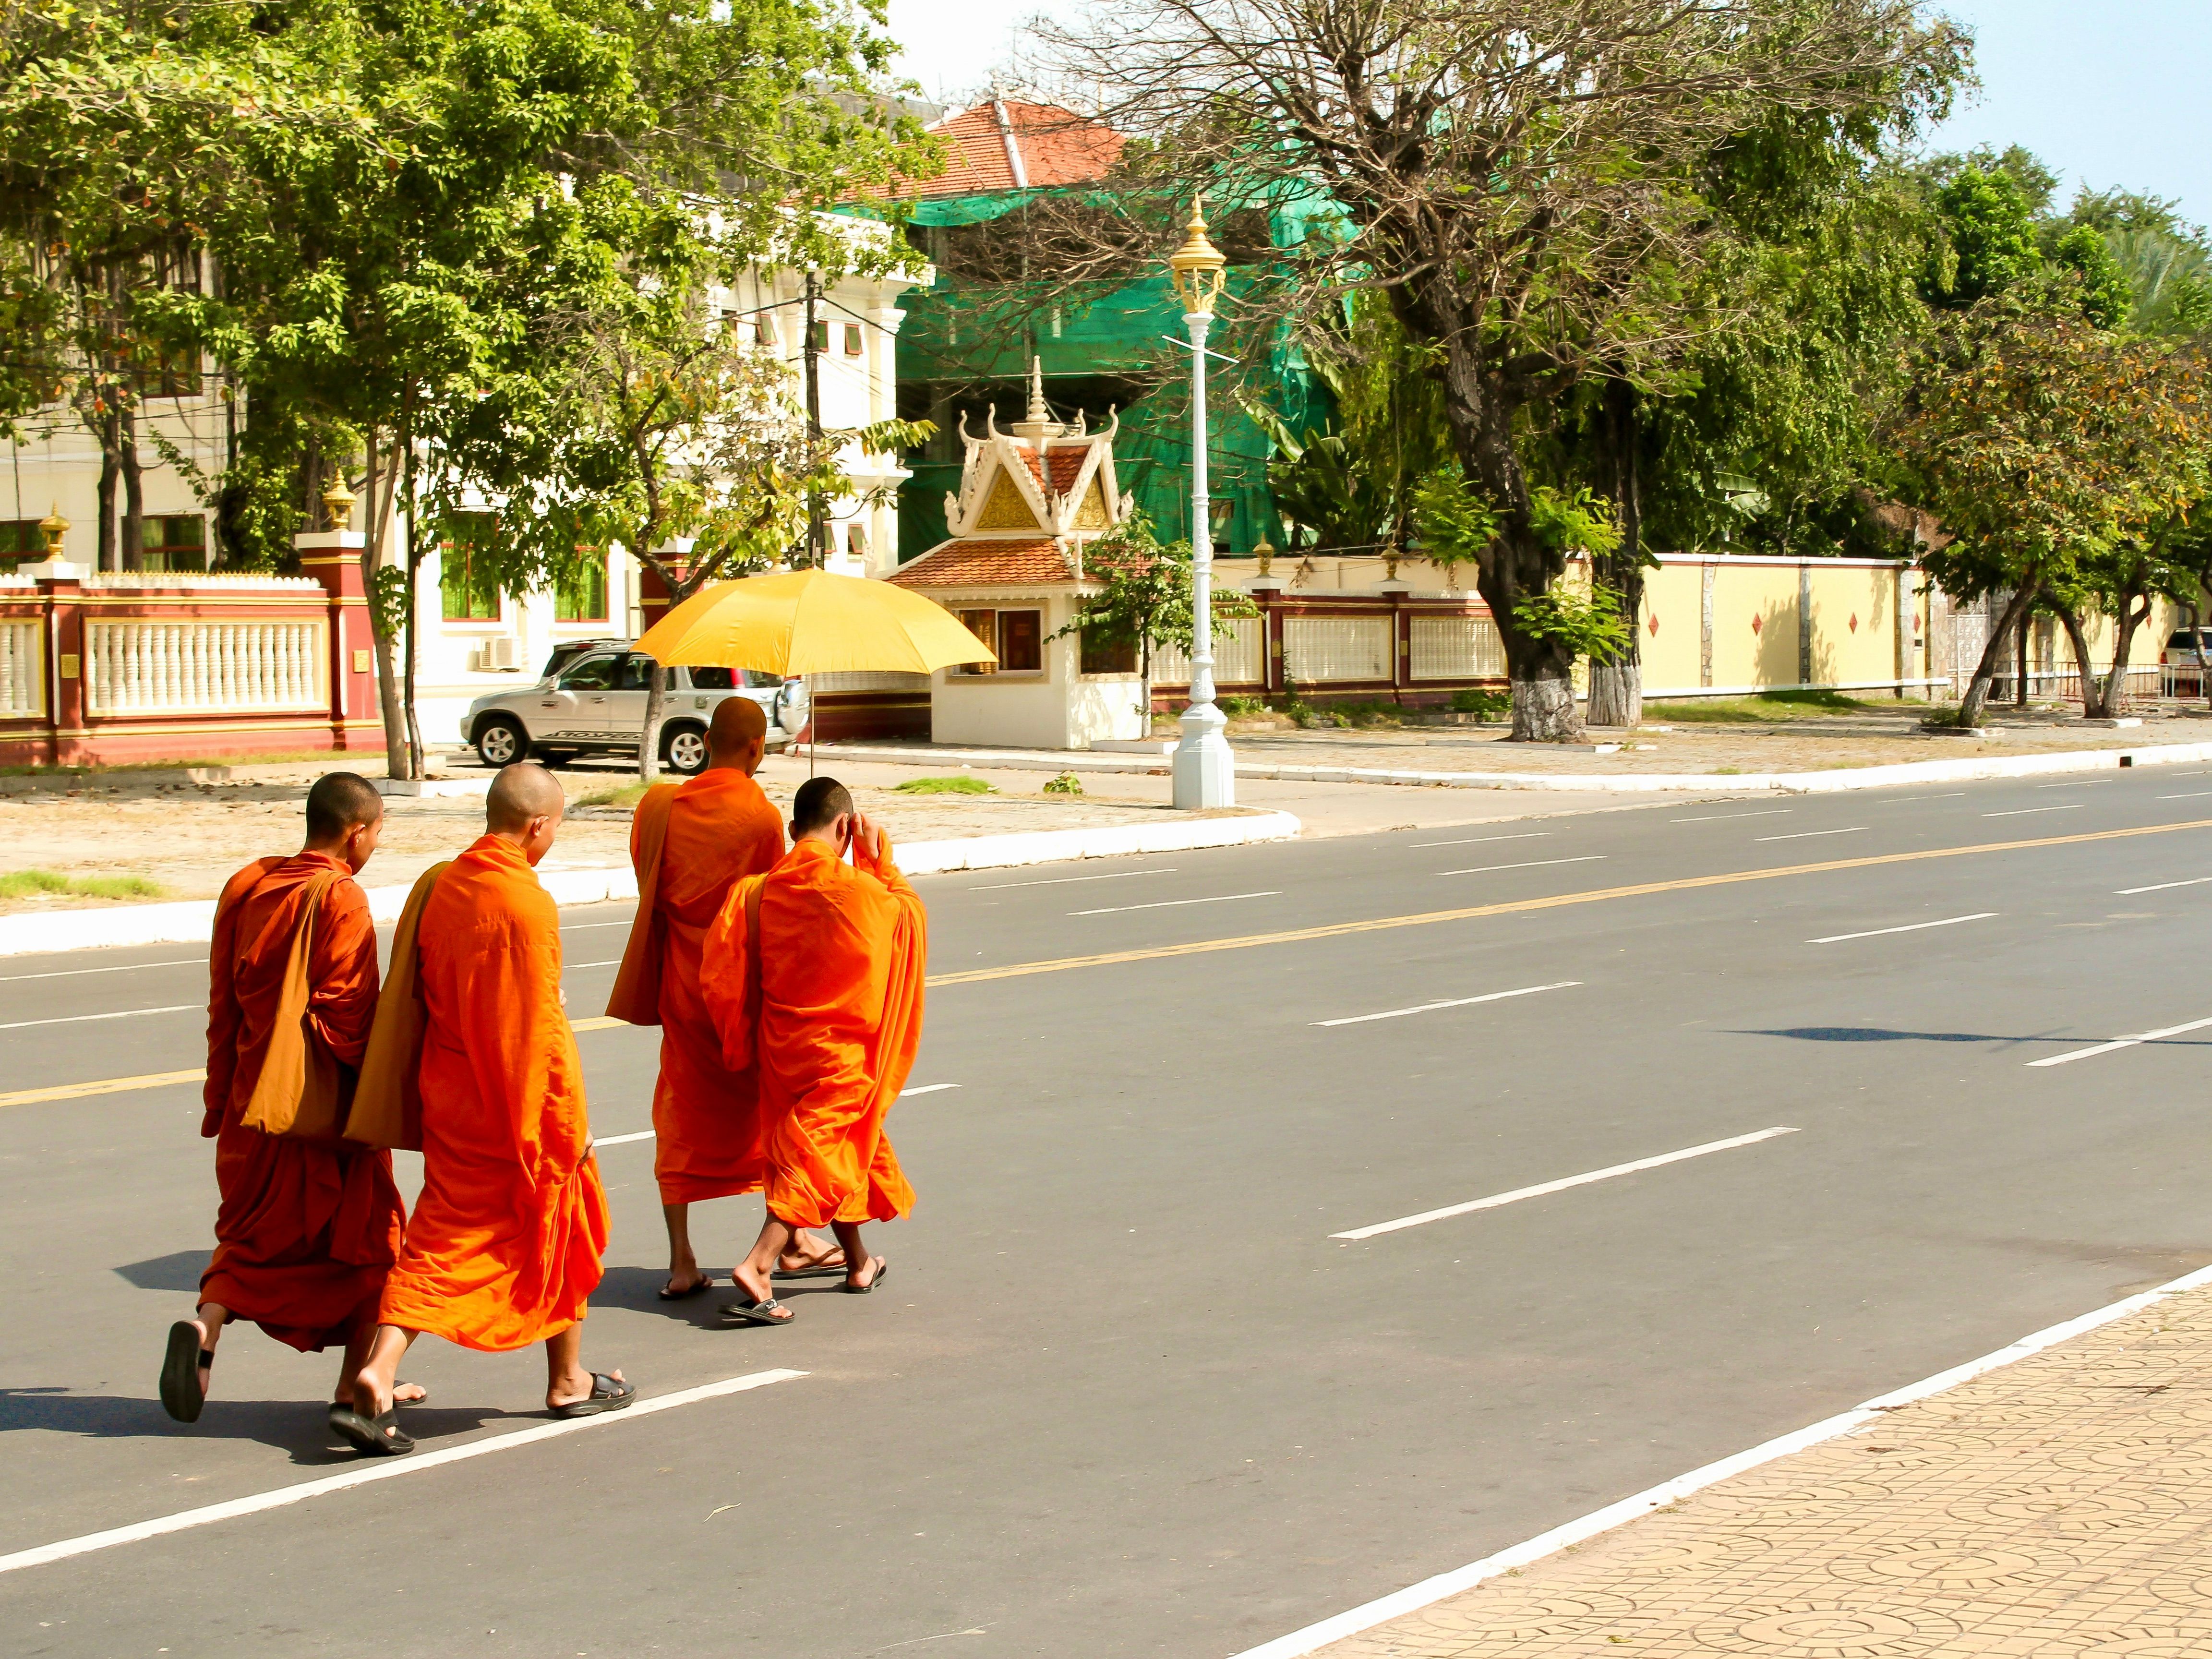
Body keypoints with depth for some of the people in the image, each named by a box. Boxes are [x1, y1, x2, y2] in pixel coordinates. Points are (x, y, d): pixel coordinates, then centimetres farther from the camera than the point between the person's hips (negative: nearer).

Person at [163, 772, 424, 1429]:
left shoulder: (246, 886, 6)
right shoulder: (341, 899, -13)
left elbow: (223, 1009, 10)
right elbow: (349, 1018, -17)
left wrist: (220, 1102, 15)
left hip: (253, 1102, 6)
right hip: (328, 1106, -5)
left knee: (257, 1232, 17)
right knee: (364, 1234, 10)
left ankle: (206, 1320, -9)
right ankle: (359, 1384, 14)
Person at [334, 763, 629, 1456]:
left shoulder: (437, 886, 3)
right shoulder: (526, 905, -20)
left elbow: (414, 1000, 11)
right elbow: (539, 1028, -20)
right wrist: (570, 1122, -12)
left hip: (450, 1102, 6)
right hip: (521, 1109, -6)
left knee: (440, 1242, 7)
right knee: (557, 1234, 14)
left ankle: (379, 1374, -11)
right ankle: (568, 1380, 28)